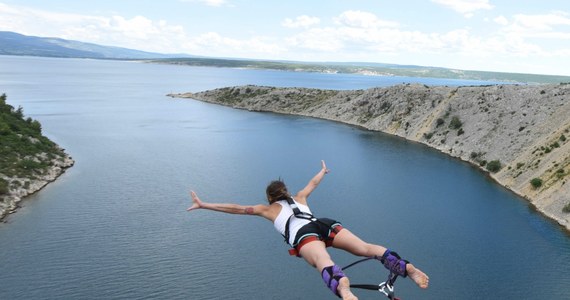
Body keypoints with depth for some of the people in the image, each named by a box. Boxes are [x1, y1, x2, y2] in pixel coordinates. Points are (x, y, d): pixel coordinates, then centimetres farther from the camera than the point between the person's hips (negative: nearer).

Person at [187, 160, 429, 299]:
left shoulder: (268, 209, 30)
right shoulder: (299, 198, 41)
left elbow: (239, 208, 26)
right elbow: (313, 182, 58)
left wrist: (203, 205, 30)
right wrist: (323, 171, 80)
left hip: (304, 235, -5)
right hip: (325, 224, 5)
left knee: (324, 263, -34)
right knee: (367, 248, -10)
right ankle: (407, 267, -32)